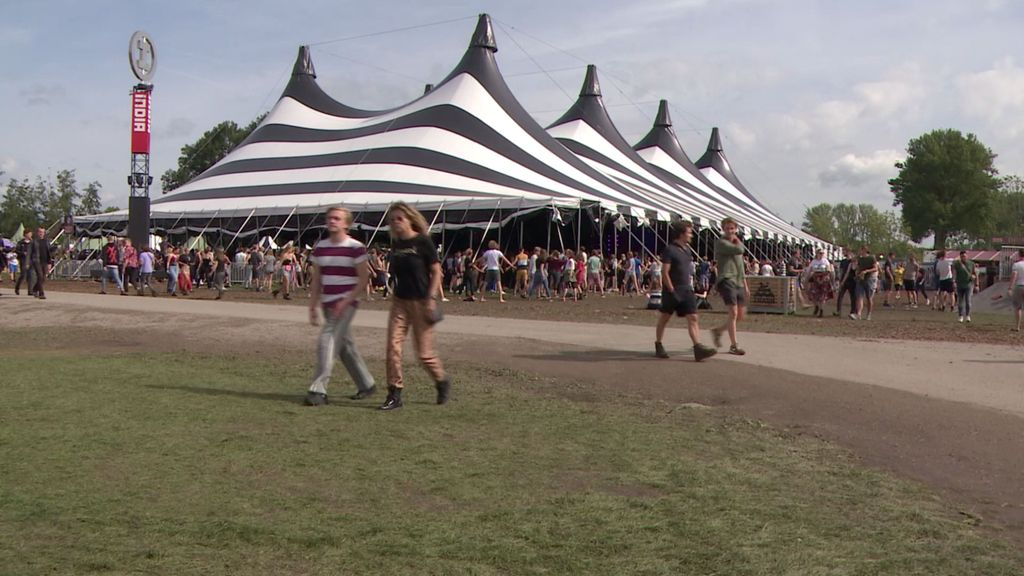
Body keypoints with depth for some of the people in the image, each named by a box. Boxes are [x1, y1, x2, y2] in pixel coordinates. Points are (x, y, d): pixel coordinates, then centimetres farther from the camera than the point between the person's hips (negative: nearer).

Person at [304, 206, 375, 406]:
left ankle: (318, 390, -14)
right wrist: (313, 307, 8)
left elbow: (364, 278, -10)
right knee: (345, 345, 12)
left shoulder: (355, 247, -9)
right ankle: (366, 385, 25)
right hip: (328, 305, 7)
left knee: (327, 341, -16)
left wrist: (346, 302, -17)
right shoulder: (320, 247, 8)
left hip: (346, 304, -7)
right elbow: (316, 280, 13)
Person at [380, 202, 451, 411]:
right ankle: (395, 394, 1)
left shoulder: (423, 242, -9)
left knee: (424, 352, 0)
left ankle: (442, 381, 27)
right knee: (393, 346, -6)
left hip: (420, 302, -5)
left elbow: (436, 272, -9)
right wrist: (395, 293, 14)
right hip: (399, 302, 5)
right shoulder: (395, 244, 7)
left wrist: (430, 299, -15)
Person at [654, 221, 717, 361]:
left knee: (693, 318, -6)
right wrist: (672, 290, -18)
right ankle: (658, 346, 22)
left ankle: (698, 348, -14)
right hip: (672, 290, -7)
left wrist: (690, 286, 16)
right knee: (665, 318, 7)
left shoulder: (686, 249, 12)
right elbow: (665, 272, -15)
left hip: (686, 289, 7)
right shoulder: (669, 249, -12)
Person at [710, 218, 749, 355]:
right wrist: (737, 240, 1)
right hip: (726, 280, -8)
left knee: (741, 315, 7)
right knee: (733, 313, -14)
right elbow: (739, 250, -20)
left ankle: (718, 331, 27)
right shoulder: (721, 243, -4)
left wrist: (745, 286, 23)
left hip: (739, 282, 8)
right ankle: (734, 346, -9)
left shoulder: (736, 244, 22)